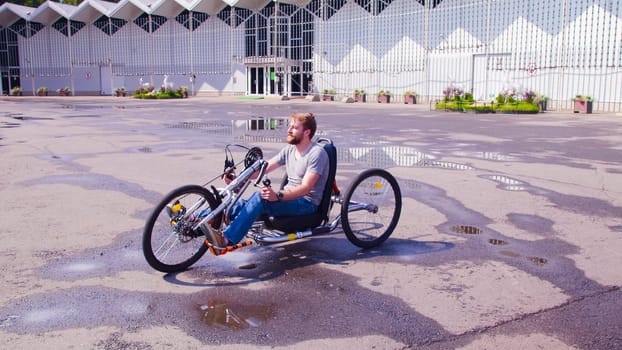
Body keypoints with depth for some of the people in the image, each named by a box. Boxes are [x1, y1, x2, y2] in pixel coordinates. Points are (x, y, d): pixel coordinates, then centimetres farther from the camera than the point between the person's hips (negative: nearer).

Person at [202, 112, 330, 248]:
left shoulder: (317, 153, -14)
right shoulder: (289, 149, 11)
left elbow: (306, 188, -25)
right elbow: (265, 167, 5)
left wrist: (278, 196, -40)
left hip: (307, 203, -8)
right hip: (288, 197, 8)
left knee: (260, 197, -32)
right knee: (243, 204, -15)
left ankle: (226, 239, -41)